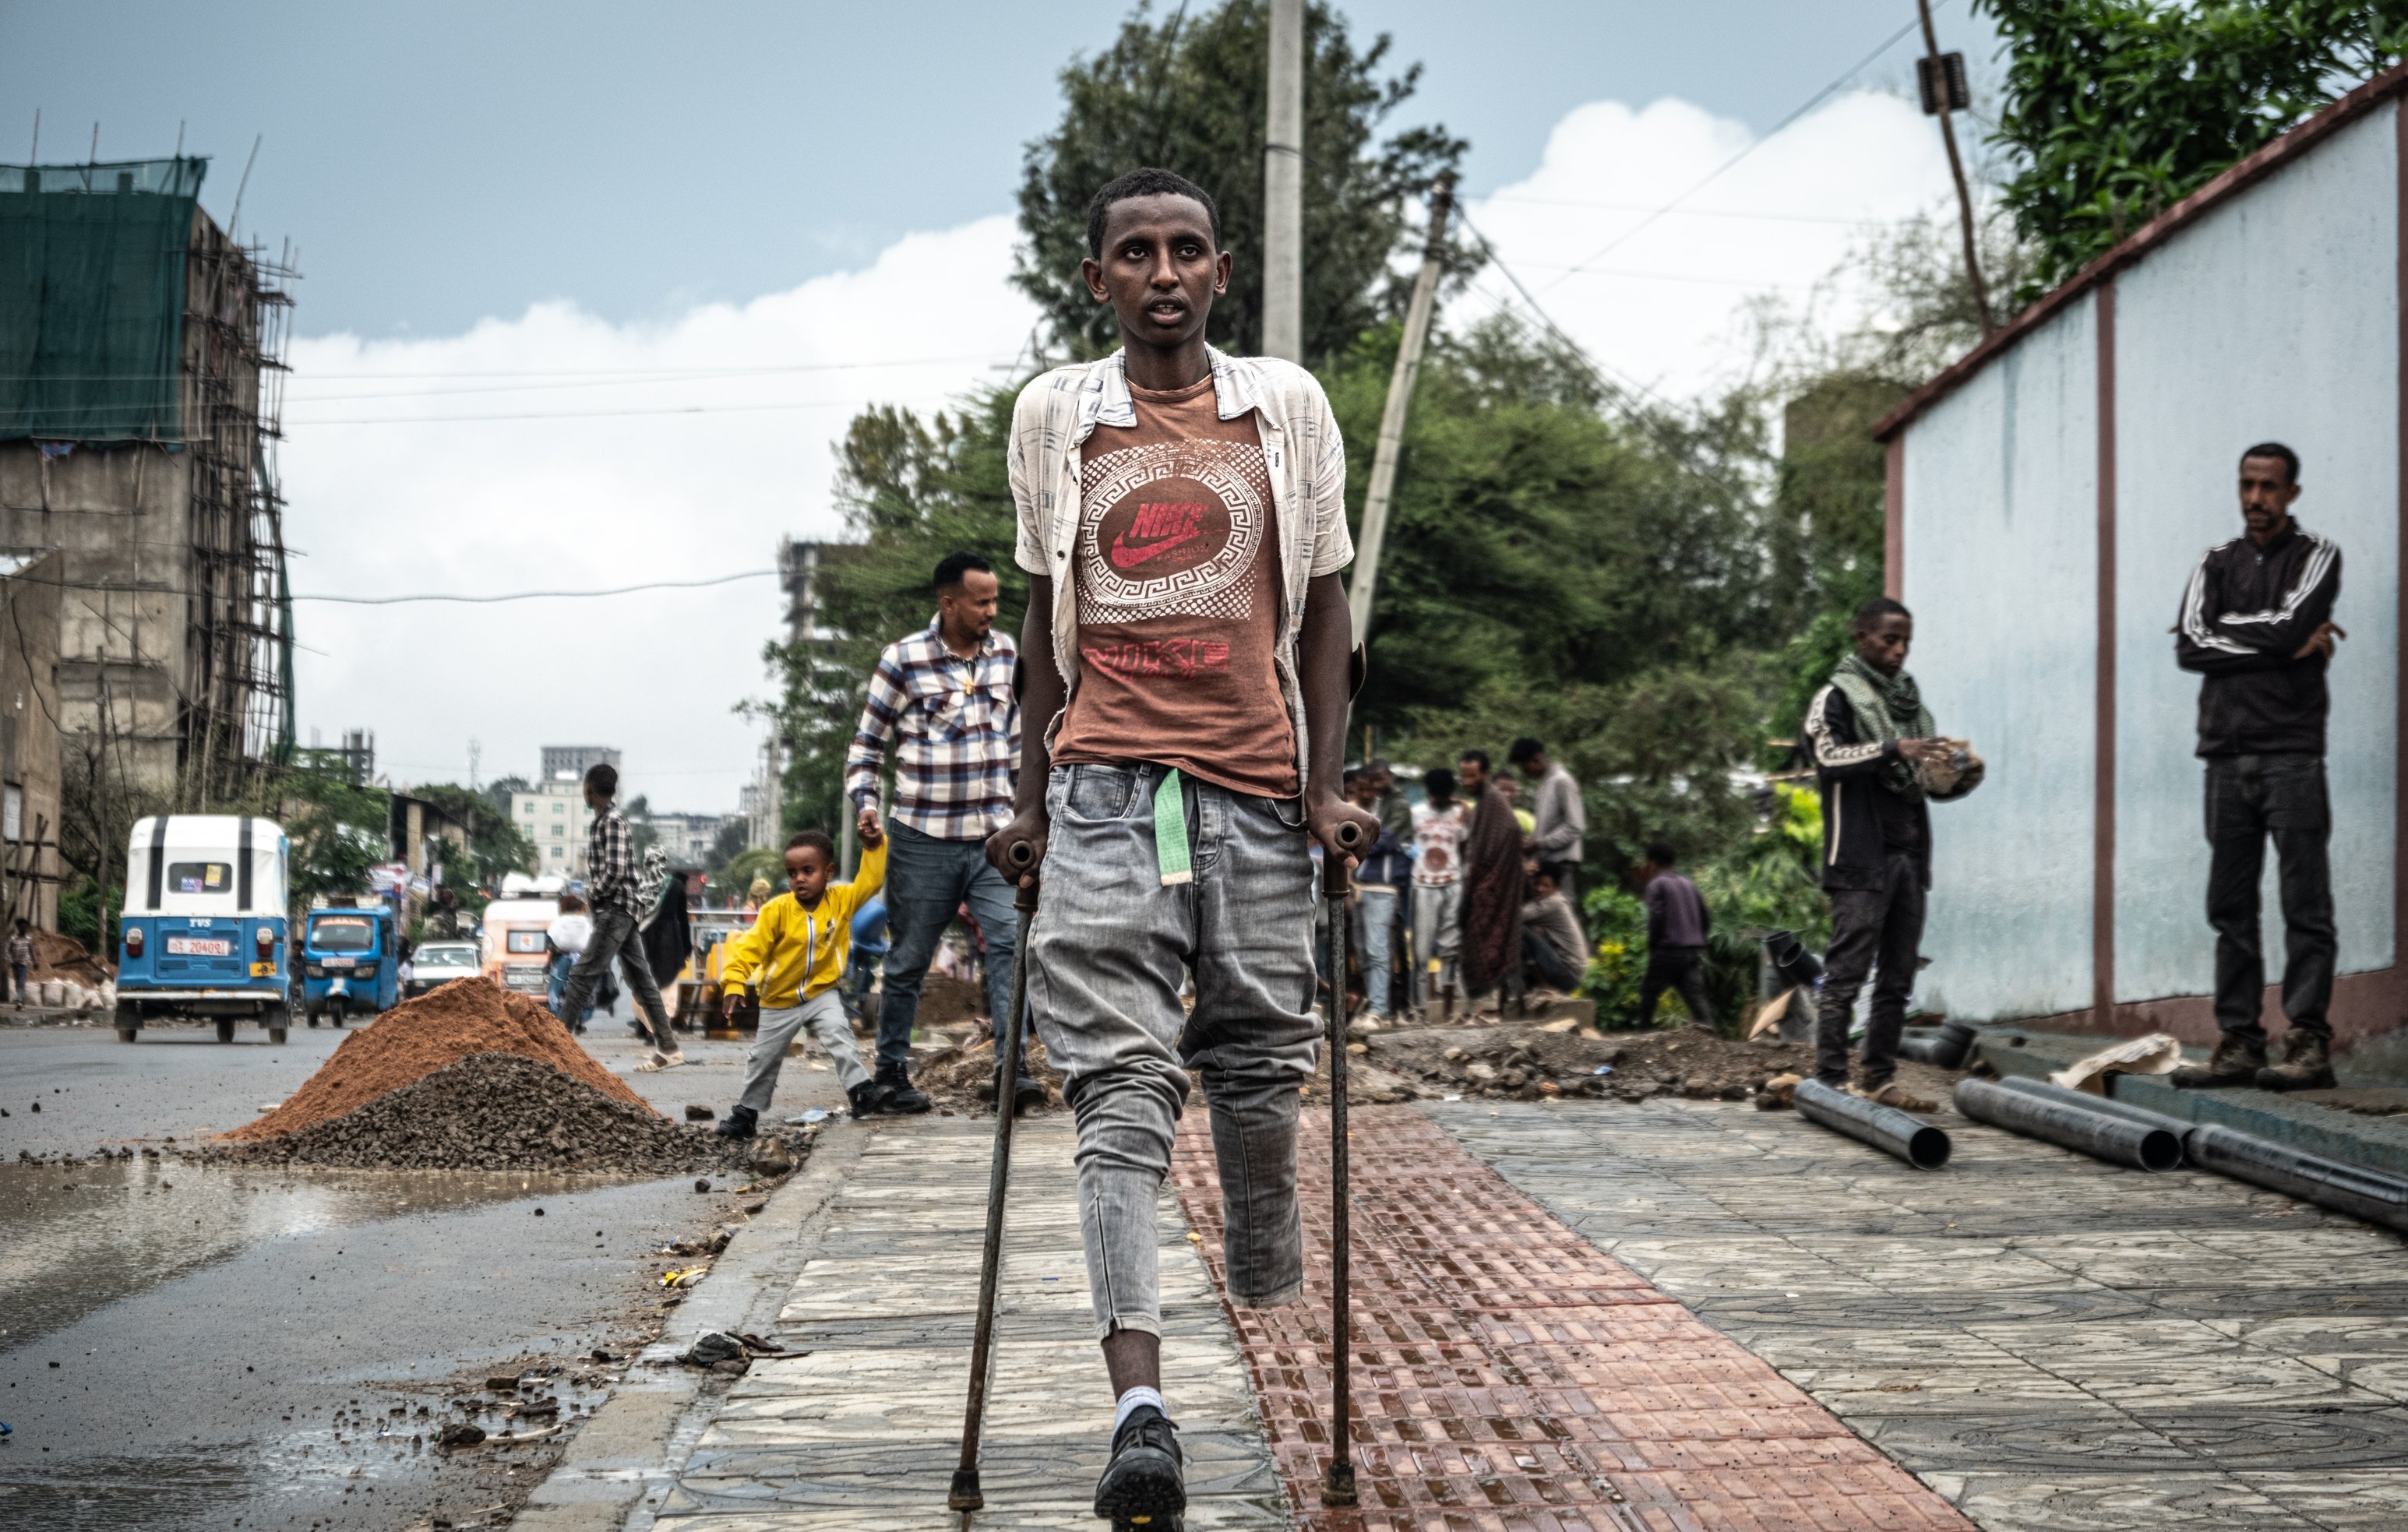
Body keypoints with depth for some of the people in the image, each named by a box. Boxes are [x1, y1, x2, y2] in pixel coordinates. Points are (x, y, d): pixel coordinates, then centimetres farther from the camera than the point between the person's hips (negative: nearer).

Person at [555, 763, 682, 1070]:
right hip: (619, 912, 10)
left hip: (615, 910, -10)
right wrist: (593, 895, 10)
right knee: (640, 979, 9)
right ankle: (667, 1048, 10)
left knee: (582, 975, -12)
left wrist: (593, 895, -10)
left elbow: (616, 871, -21)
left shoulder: (612, 822, -13)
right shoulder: (603, 821, 17)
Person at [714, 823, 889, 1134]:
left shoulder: (842, 900, -10)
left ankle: (861, 1091, -27)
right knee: (763, 1058, 12)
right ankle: (747, 1112, 29)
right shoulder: (777, 910, -18)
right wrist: (734, 984, -30)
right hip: (780, 1001, 0)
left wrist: (873, 846, -22)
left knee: (838, 1035, -27)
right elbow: (750, 947, -20)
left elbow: (870, 880, -9)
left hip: (822, 994, 0)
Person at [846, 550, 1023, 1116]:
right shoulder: (903, 661, -6)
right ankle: (892, 1071, 19)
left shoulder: (1006, 654, 7)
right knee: (909, 960, 6)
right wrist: (865, 803, -13)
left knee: (1010, 941, -14)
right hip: (923, 841, -3)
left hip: (993, 836, 3)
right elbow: (867, 742, 1)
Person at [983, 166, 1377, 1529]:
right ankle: (1141, 1402, -18)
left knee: (1261, 1059, 7)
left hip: (1258, 778, 1)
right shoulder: (1055, 416, 8)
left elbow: (1323, 606, 9)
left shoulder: (1288, 407, 7)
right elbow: (1045, 613, 15)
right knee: (1121, 1081, -10)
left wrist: (1327, 787, 2)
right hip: (1105, 784, -1)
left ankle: (1271, 1286, 38)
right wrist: (1032, 798, 12)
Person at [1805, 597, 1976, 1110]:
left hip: (1909, 855, 7)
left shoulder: (1910, 701, 20)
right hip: (1861, 856, -7)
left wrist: (1961, 778, 0)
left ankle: (1879, 1078, 11)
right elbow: (1827, 756, -16)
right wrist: (1892, 749, -27)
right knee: (1847, 971, -9)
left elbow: (1930, 781, 22)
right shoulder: (1838, 697, 0)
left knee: (1898, 977, 6)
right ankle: (1830, 1079, -9)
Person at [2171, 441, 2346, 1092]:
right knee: (2231, 908, 4)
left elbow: (2290, 625, -14)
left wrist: (2227, 631, 0)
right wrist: (2280, 644, -6)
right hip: (2227, 755, 5)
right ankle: (2238, 1043, 7)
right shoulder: (2218, 564, 16)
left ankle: (2309, 1042, -8)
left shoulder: (2317, 555, 4)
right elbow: (2189, 646, 0)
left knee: (2305, 904, -7)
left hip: (2291, 753, -5)